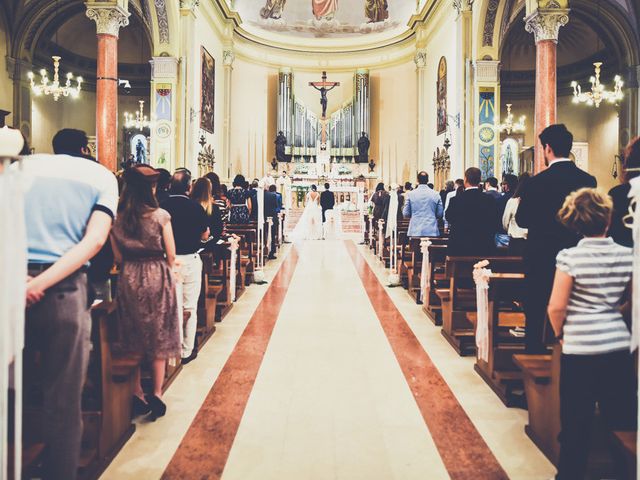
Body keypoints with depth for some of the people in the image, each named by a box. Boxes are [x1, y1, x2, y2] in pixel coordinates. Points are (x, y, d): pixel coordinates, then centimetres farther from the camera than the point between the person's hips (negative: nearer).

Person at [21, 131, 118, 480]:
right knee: (63, 402, 8)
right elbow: (95, 240, -7)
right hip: (64, 290, -2)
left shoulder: (22, 165, 14)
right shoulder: (102, 176, 9)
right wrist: (41, 283, -12)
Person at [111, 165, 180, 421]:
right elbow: (171, 255, -7)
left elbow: (118, 256, 4)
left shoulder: (118, 217, -1)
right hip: (157, 277, -3)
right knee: (159, 339, 9)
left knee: (132, 338, 14)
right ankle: (156, 395, 12)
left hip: (128, 279, 4)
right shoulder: (160, 215, -11)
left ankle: (137, 396, 20)